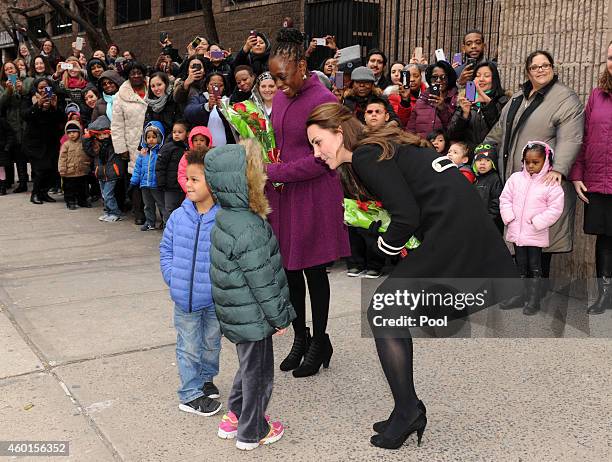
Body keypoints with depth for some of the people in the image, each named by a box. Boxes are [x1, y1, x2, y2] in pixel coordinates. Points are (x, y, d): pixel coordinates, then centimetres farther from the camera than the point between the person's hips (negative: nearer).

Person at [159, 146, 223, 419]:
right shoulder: (178, 217, -6)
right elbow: (166, 249, 6)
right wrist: (172, 276, -4)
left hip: (215, 297, -1)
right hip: (184, 297, 1)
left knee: (211, 343, 21)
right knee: (188, 347, 12)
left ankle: (206, 378, 45)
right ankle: (191, 394, 26)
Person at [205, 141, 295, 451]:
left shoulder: (226, 217, 3)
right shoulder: (249, 229, -28)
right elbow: (262, 280, -23)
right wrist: (279, 317, -12)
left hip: (238, 314, 9)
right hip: (253, 317, -9)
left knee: (248, 365, 26)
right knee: (258, 372, 9)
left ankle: (235, 416, 40)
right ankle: (252, 432, 27)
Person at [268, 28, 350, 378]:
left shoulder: (323, 101, -15)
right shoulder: (281, 98, 9)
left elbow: (321, 161, -17)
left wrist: (272, 172, -18)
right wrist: (265, 168, -1)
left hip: (314, 195, -7)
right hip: (283, 195, 7)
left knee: (313, 269, 4)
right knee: (289, 267, 12)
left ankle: (320, 342, 22)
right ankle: (300, 338, 28)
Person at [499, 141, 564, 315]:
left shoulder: (551, 184, -8)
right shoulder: (515, 178, 3)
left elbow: (555, 209, -10)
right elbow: (505, 198, 6)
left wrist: (537, 222, -16)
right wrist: (509, 217, -6)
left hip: (535, 234, -4)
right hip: (516, 231, 4)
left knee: (534, 266, 4)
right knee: (521, 265, 14)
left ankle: (534, 299, 14)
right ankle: (524, 295, 26)